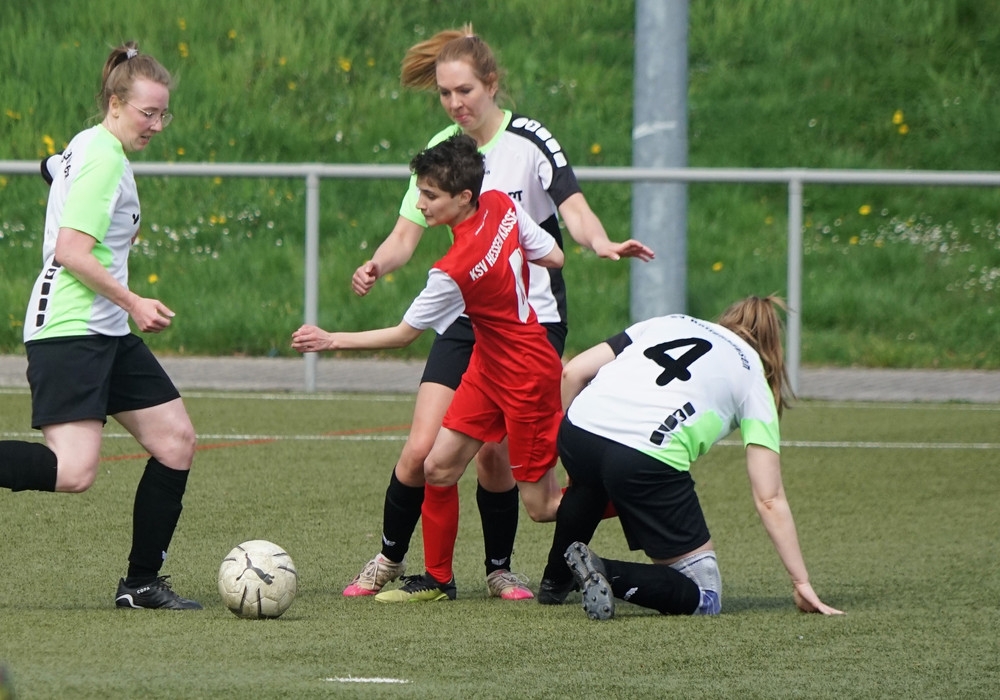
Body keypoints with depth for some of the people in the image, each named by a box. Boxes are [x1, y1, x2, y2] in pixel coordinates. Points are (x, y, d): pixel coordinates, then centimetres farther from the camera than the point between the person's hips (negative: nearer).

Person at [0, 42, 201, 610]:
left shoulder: (87, 148, 18)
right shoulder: (105, 158, -13)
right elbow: (70, 252, -19)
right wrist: (133, 303, -12)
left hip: (107, 332, 11)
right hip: (70, 330, -11)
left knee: (177, 441, 7)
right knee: (74, 472, -23)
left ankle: (142, 583, 12)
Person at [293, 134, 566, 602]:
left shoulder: (455, 271, -30)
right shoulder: (501, 205, -10)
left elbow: (403, 334, -18)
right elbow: (553, 256, 3)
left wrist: (332, 341, -12)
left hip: (526, 377, -9)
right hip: (489, 367, 9)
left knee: (542, 505, 0)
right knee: (439, 466, 5)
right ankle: (438, 580, 14)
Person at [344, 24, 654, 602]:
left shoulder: (529, 141, -11)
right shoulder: (441, 150, 3)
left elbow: (575, 210, -21)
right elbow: (407, 234, 3)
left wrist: (601, 243, -42)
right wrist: (377, 266, -19)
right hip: (467, 317, 4)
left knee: (495, 452, -8)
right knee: (423, 448, -6)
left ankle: (500, 569, 12)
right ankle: (390, 559, 13)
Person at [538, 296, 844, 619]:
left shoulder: (667, 323, 29)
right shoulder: (753, 377, 19)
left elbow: (573, 372, 20)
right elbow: (769, 499, 13)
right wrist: (801, 583, 16)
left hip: (577, 433, 5)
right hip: (649, 457, -5)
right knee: (703, 599, 8)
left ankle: (555, 581, 48)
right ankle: (609, 575, -13)